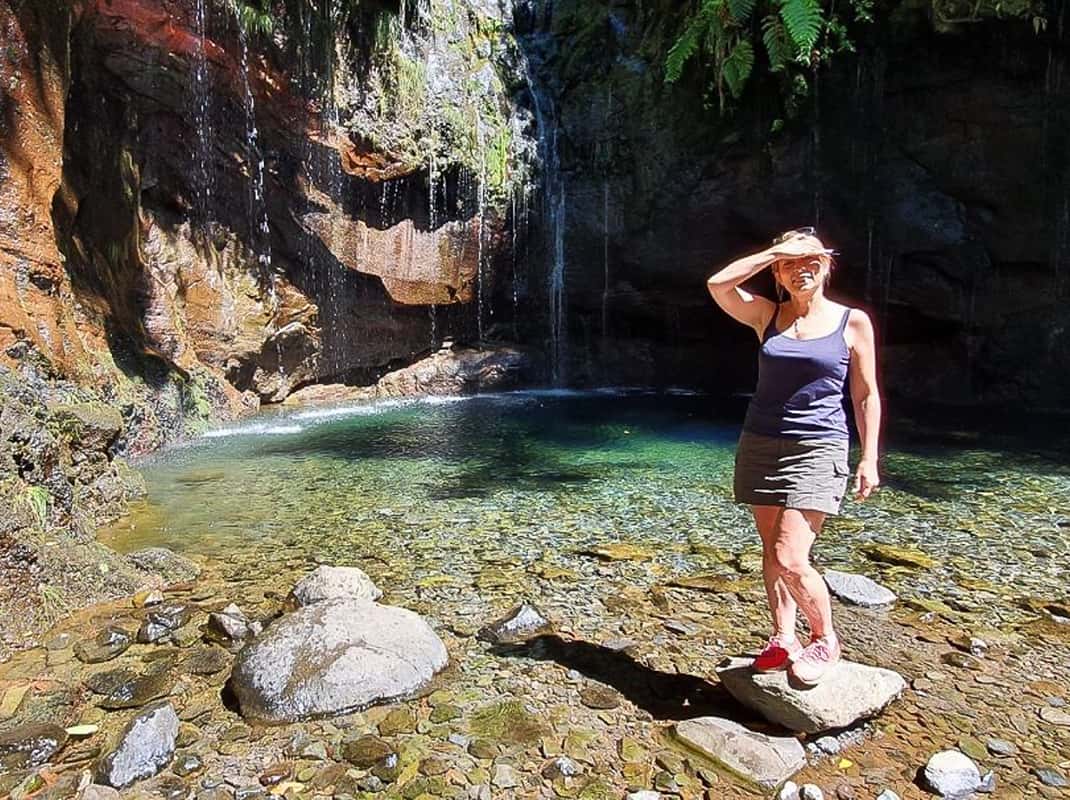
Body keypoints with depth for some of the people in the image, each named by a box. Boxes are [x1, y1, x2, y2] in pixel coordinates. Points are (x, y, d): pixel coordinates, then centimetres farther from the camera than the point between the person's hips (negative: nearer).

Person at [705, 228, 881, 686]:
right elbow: (718, 284, -8)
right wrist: (775, 251, -6)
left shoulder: (853, 322, 2)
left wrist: (869, 458, -2)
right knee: (771, 550, 9)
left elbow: (866, 395, 4)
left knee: (789, 559, -11)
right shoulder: (768, 316, 7)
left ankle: (825, 639, 14)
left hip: (817, 449, -3)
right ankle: (783, 641, 23)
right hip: (760, 444, 4)